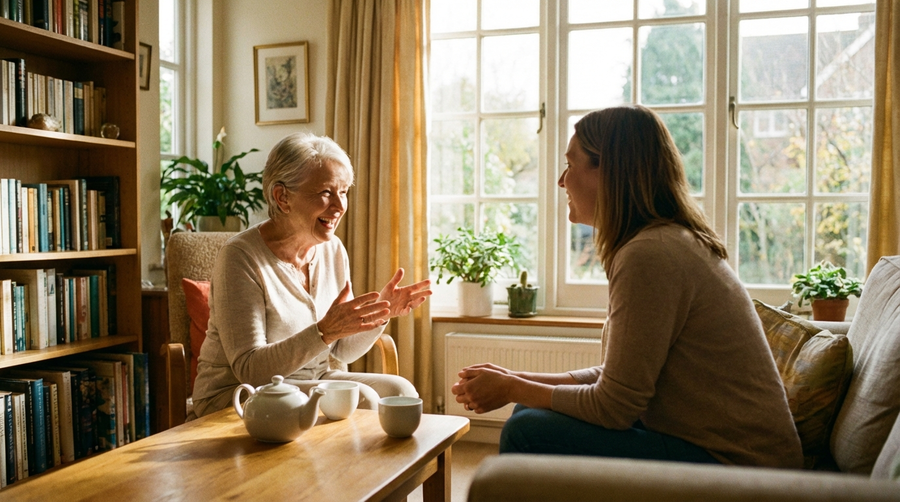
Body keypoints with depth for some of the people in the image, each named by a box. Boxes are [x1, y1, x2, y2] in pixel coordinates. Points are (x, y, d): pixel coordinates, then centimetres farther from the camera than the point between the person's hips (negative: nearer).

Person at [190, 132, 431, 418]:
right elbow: (249, 370, -23)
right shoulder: (240, 257, -18)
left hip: (311, 383, 6)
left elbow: (343, 351, 7)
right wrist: (325, 331, -35)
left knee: (399, 390, -15)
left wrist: (380, 314, -12)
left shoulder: (333, 250, 2)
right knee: (358, 399, -25)